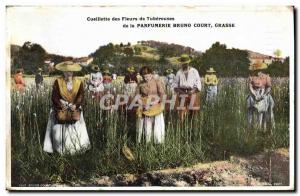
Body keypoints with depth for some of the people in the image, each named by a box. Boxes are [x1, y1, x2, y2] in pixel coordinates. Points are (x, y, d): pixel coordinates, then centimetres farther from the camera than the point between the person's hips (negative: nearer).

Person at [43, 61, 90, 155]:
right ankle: (61, 148, 2)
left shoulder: (78, 82, 3)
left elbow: (81, 96, -2)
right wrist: (61, 105, -16)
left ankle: (77, 147, 6)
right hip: (61, 108, -1)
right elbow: (55, 97, -5)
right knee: (60, 128, -7)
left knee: (77, 128, -4)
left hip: (74, 108, 2)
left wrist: (75, 105, -16)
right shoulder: (58, 82, -3)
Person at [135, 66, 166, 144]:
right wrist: (141, 104, -8)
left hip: (155, 107, -2)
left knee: (157, 124, 0)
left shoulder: (157, 82, -4)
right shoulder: (140, 84, 3)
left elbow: (162, 94, -6)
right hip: (144, 108, 2)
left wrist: (157, 101, -19)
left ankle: (159, 142, 9)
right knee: (146, 126, 5)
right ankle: (146, 142, 13)